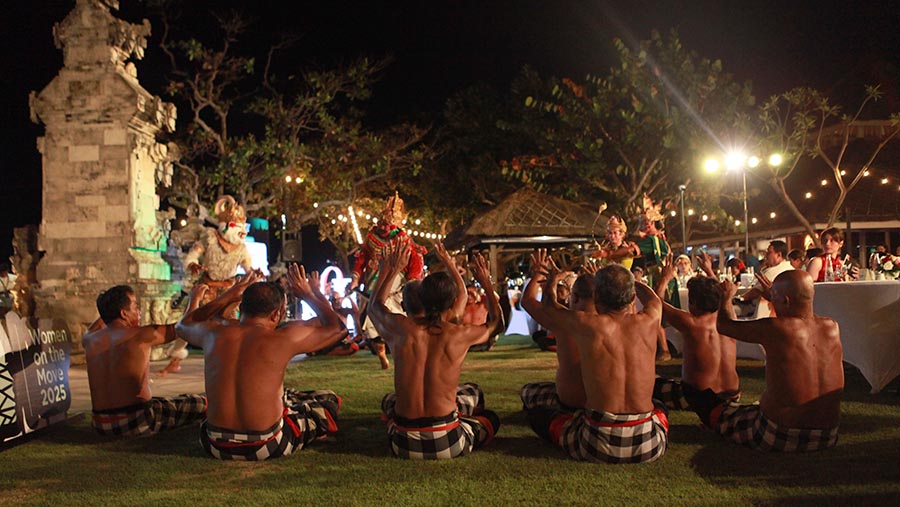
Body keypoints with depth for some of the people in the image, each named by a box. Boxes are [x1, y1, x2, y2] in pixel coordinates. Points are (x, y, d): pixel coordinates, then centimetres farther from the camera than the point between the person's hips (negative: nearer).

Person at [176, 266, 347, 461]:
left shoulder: (214, 333, -3)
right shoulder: (283, 338, -13)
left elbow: (183, 325, 23)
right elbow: (338, 327, 1)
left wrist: (228, 296, 25)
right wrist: (310, 294, 11)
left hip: (216, 447, 5)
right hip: (267, 448, -5)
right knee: (329, 400, 18)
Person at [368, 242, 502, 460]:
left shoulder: (401, 328, -7)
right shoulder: (460, 335, -9)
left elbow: (375, 306, 20)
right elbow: (495, 322, 17)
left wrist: (392, 271, 30)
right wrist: (486, 283, 28)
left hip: (404, 447, 2)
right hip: (448, 446, -2)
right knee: (474, 393, 26)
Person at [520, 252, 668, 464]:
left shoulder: (586, 325, -9)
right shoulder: (648, 321, -1)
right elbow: (652, 297, 27)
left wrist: (538, 276, 28)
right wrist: (626, 279, 42)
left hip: (599, 446, -4)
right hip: (649, 447, 4)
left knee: (535, 413, 20)